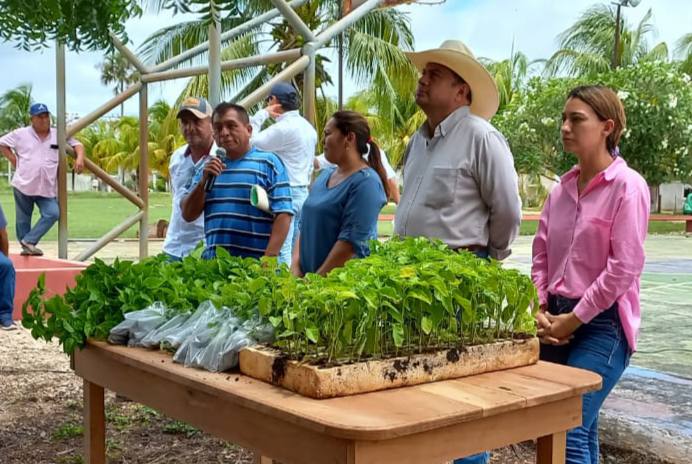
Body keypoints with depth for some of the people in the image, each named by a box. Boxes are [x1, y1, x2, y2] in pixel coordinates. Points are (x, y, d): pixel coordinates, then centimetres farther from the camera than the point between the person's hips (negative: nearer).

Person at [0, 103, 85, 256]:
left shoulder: (59, 135, 5)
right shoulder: (21, 134, 1)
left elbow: (77, 144, 6)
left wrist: (79, 157, -15)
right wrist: (13, 160, 1)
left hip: (47, 188, 1)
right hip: (23, 185, -1)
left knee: (53, 213, -16)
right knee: (23, 219, 7)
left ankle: (29, 242, -4)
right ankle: (25, 246, 23)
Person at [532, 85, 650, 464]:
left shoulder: (628, 185, -10)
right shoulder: (561, 189, 9)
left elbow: (624, 267, -15)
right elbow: (541, 254, 13)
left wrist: (575, 318, -12)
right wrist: (540, 310, 0)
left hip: (602, 323, -6)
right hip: (558, 320, 6)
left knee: (569, 428, -12)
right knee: (580, 427, 11)